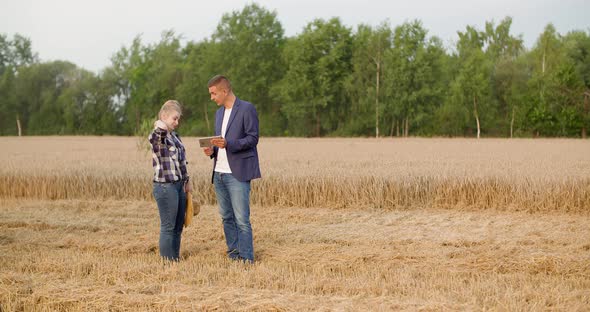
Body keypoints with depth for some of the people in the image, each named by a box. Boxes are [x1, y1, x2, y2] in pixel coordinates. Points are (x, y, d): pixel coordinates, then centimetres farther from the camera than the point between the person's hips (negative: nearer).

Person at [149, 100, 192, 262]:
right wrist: (161, 127, -58)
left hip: (179, 185, 8)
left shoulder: (175, 136, 15)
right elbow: (156, 137, -38)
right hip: (165, 186, -8)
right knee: (168, 227, -3)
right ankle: (167, 260, 4)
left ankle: (176, 258, 20)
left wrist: (187, 181, 26)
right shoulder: (157, 136, -10)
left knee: (178, 227, 12)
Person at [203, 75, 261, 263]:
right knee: (226, 217, 11)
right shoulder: (219, 113, 18)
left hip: (237, 173, -8)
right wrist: (212, 150, 4)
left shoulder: (247, 109, -6)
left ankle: (247, 259, -4)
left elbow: (253, 138, -11)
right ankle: (233, 255, 19)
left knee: (241, 219, -9)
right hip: (219, 173, 8)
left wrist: (228, 144, -23)